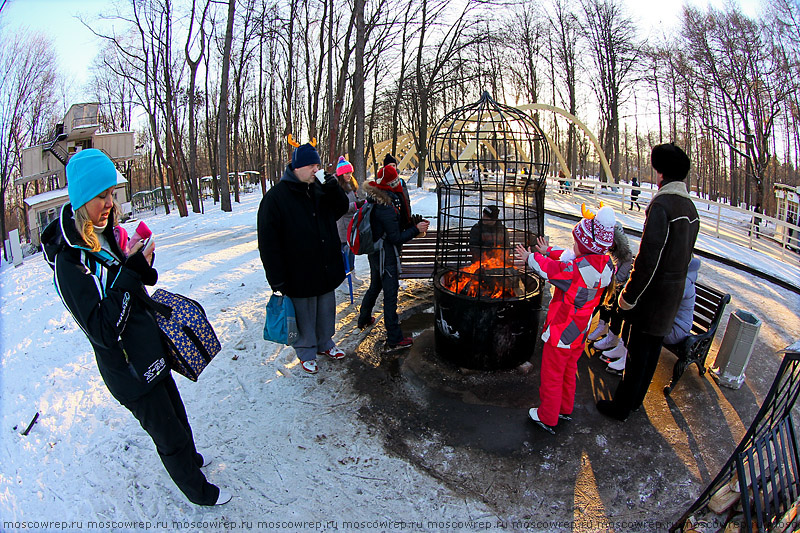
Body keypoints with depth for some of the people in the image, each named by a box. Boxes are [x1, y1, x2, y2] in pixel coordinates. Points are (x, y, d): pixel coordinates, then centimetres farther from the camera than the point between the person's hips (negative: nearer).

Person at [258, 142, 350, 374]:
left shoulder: (319, 189, 4)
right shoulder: (276, 197, -14)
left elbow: (341, 209, 12)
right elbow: (268, 242, -14)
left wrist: (334, 188, -8)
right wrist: (277, 279, -15)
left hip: (326, 269, 6)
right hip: (299, 273, -6)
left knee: (326, 310, 20)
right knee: (305, 314, 8)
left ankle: (325, 343, 40)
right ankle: (306, 353, 29)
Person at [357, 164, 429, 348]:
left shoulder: (374, 198, 2)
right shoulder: (387, 207, -26)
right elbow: (396, 238, -22)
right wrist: (416, 229, -15)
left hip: (375, 252, 10)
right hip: (386, 255, -9)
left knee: (375, 287, 27)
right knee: (390, 293, -1)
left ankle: (364, 319, 46)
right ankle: (394, 338, 8)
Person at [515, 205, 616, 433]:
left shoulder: (576, 271, -31)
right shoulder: (605, 265, -6)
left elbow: (549, 269, -17)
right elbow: (571, 258, 7)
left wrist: (530, 258, 1)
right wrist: (548, 251, 16)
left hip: (561, 334, -8)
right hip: (580, 333, 8)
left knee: (551, 376, 10)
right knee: (568, 372, 26)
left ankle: (547, 418, 26)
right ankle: (565, 408, 44)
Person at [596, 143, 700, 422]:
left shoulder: (661, 204, -20)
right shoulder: (690, 207, 10)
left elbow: (648, 257, -25)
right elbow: (685, 256, 15)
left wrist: (629, 295, -18)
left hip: (656, 291, -9)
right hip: (675, 292, 9)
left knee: (638, 352, 3)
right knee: (653, 348, 19)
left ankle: (622, 407, 17)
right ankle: (635, 398, 36)